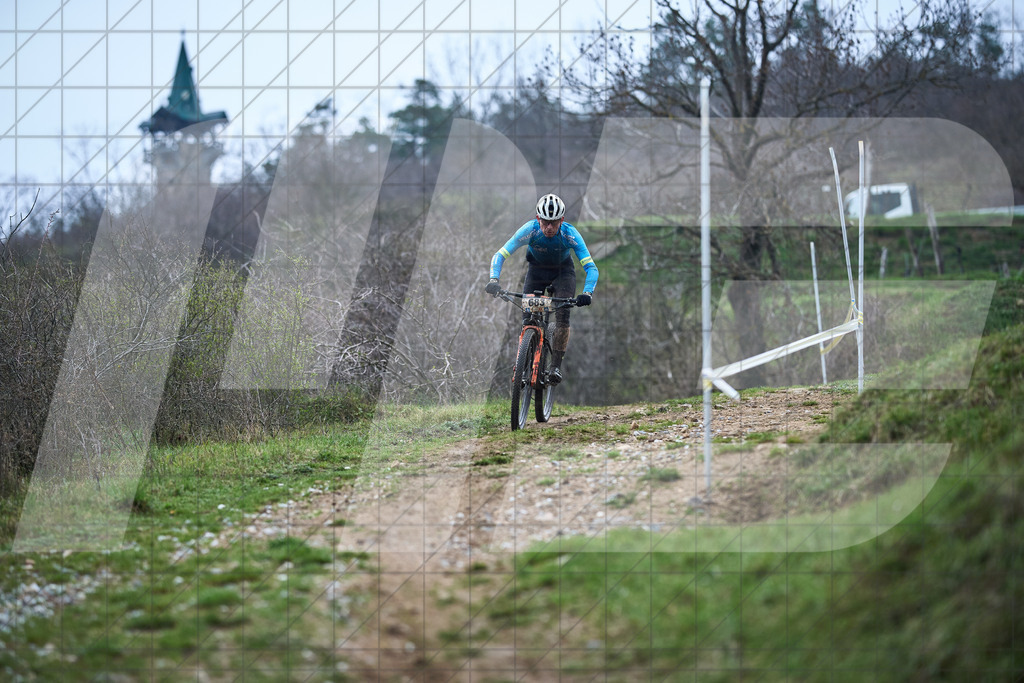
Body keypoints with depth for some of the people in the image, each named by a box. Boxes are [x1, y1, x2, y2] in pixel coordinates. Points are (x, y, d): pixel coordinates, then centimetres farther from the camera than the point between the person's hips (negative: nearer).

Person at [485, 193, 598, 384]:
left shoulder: (570, 234, -33)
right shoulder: (530, 230, -32)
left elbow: (591, 267, -34)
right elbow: (500, 255, -31)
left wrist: (587, 293, -52)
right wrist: (493, 280, -49)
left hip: (562, 272, -1)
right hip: (536, 270, 1)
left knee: (562, 316, -19)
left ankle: (556, 366, -13)